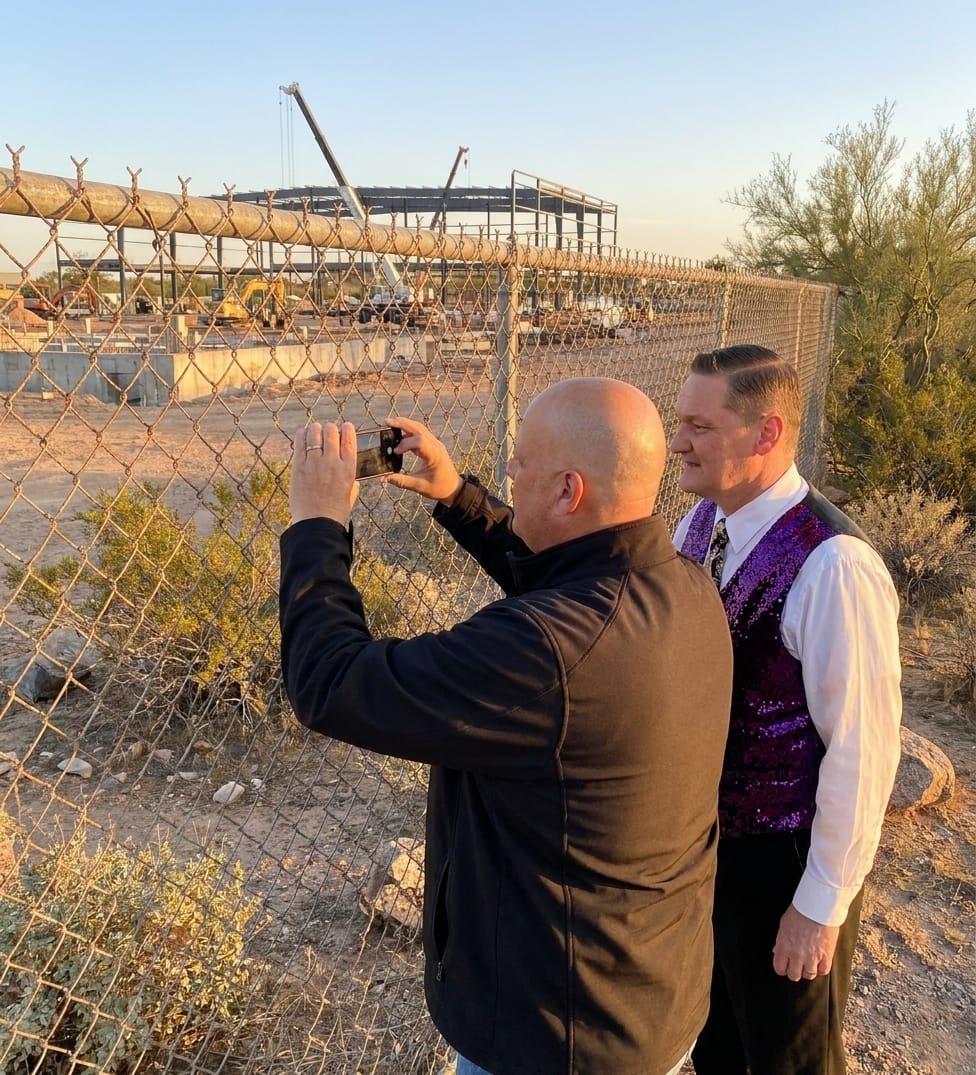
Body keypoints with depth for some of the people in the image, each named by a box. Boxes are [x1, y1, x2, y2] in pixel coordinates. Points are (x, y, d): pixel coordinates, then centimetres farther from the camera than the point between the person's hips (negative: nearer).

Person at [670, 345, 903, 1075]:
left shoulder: (831, 566, -29)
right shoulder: (699, 524, -4)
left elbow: (862, 747, -23)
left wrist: (824, 902, -15)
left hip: (784, 859, -6)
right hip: (699, 834, 7)